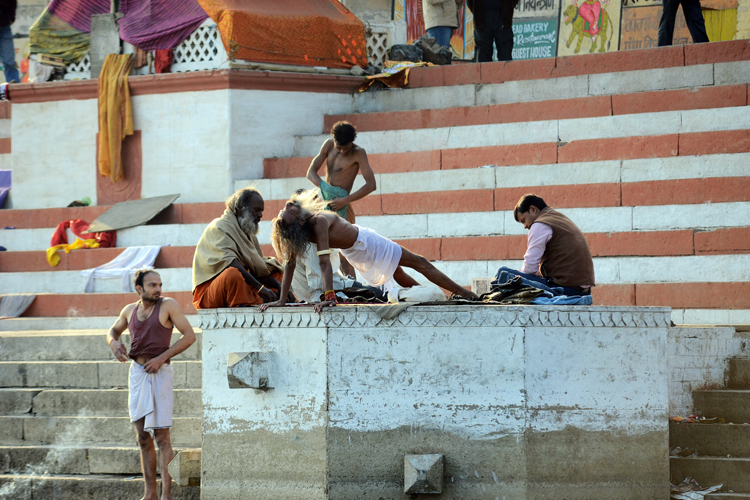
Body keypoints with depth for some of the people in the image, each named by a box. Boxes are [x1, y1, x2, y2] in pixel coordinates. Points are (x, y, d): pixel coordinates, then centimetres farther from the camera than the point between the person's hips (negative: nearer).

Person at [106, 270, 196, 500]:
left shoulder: (168, 305, -3)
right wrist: (114, 343, 4)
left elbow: (189, 335, -7)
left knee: (161, 435, -9)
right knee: (143, 437, 6)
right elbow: (113, 331, 29)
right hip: (136, 372, 5)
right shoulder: (130, 310, 12)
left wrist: (162, 358, -14)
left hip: (159, 373, -5)